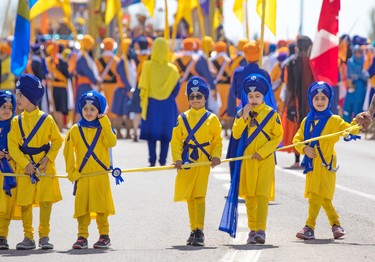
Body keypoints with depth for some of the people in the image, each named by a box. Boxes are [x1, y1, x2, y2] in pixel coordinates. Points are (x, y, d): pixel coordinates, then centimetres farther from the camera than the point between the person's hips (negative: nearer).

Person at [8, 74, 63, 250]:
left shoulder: (46, 119, -1)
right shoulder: (16, 122, 3)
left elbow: (57, 141, 4)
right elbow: (12, 146, -2)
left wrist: (49, 157, -11)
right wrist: (25, 164, -14)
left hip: (44, 168, -2)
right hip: (24, 168, 2)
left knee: (46, 201, -1)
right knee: (25, 203, 2)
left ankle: (44, 236, 8)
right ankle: (28, 237, 10)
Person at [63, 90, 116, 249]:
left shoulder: (103, 128, 4)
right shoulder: (75, 130, 5)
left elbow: (111, 142, -14)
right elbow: (68, 152, 5)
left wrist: (104, 123, -16)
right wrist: (71, 171, -2)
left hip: (100, 175, -1)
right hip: (81, 175, 1)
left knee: (101, 206, 0)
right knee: (82, 207, 1)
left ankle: (104, 236, 8)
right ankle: (82, 237, 6)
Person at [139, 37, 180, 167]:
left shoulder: (147, 66, -9)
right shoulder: (172, 69, -6)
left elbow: (142, 87, -7)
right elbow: (176, 88, -3)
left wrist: (143, 100, 8)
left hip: (151, 104, 0)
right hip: (168, 106, 0)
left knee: (151, 133, 7)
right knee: (166, 133, 7)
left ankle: (152, 161, 3)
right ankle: (163, 161, 3)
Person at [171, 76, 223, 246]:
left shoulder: (211, 119, 3)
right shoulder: (182, 118, 7)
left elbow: (217, 140, 4)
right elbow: (176, 141, 4)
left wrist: (216, 156, -11)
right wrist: (177, 158, -8)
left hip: (203, 161, -3)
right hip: (186, 162, 3)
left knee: (199, 195, -11)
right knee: (189, 197, 8)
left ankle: (200, 231, -10)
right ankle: (194, 230, 18)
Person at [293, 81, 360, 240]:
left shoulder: (334, 120, 0)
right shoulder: (307, 121, 12)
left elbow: (349, 130, -6)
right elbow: (297, 139, 11)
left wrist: (357, 122, -24)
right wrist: (304, 148, -7)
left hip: (326, 163, -5)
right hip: (312, 163, 5)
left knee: (317, 195, -12)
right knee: (323, 198, 10)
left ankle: (309, 228, -14)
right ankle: (336, 224, 20)